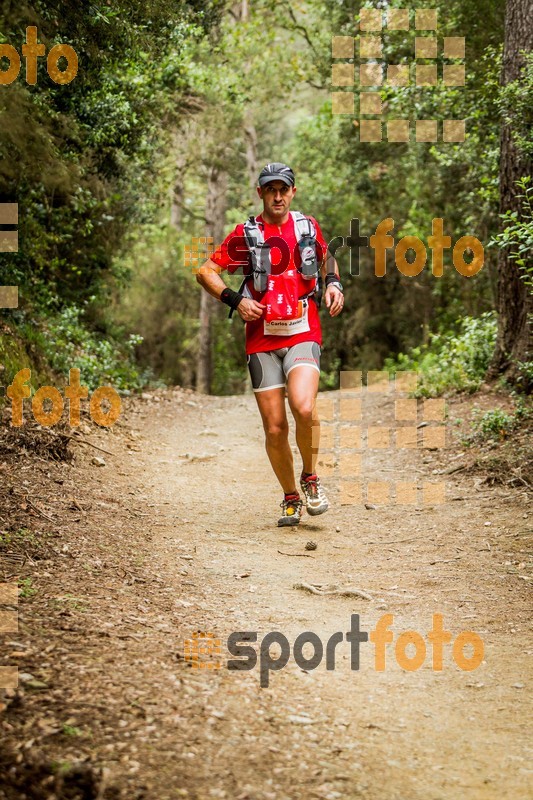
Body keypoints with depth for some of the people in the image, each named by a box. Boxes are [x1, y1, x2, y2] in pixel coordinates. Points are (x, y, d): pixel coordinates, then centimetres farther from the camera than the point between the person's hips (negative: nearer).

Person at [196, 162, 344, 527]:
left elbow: (325, 257, 29)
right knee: (275, 428, 0)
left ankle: (311, 478, 1)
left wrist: (334, 284, 9)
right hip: (263, 338, 0)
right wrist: (236, 299, -7)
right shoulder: (245, 234, 3)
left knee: (304, 408, -25)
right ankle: (291, 499, 20)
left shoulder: (308, 226, 9)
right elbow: (206, 271, 7)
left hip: (303, 334, 0)